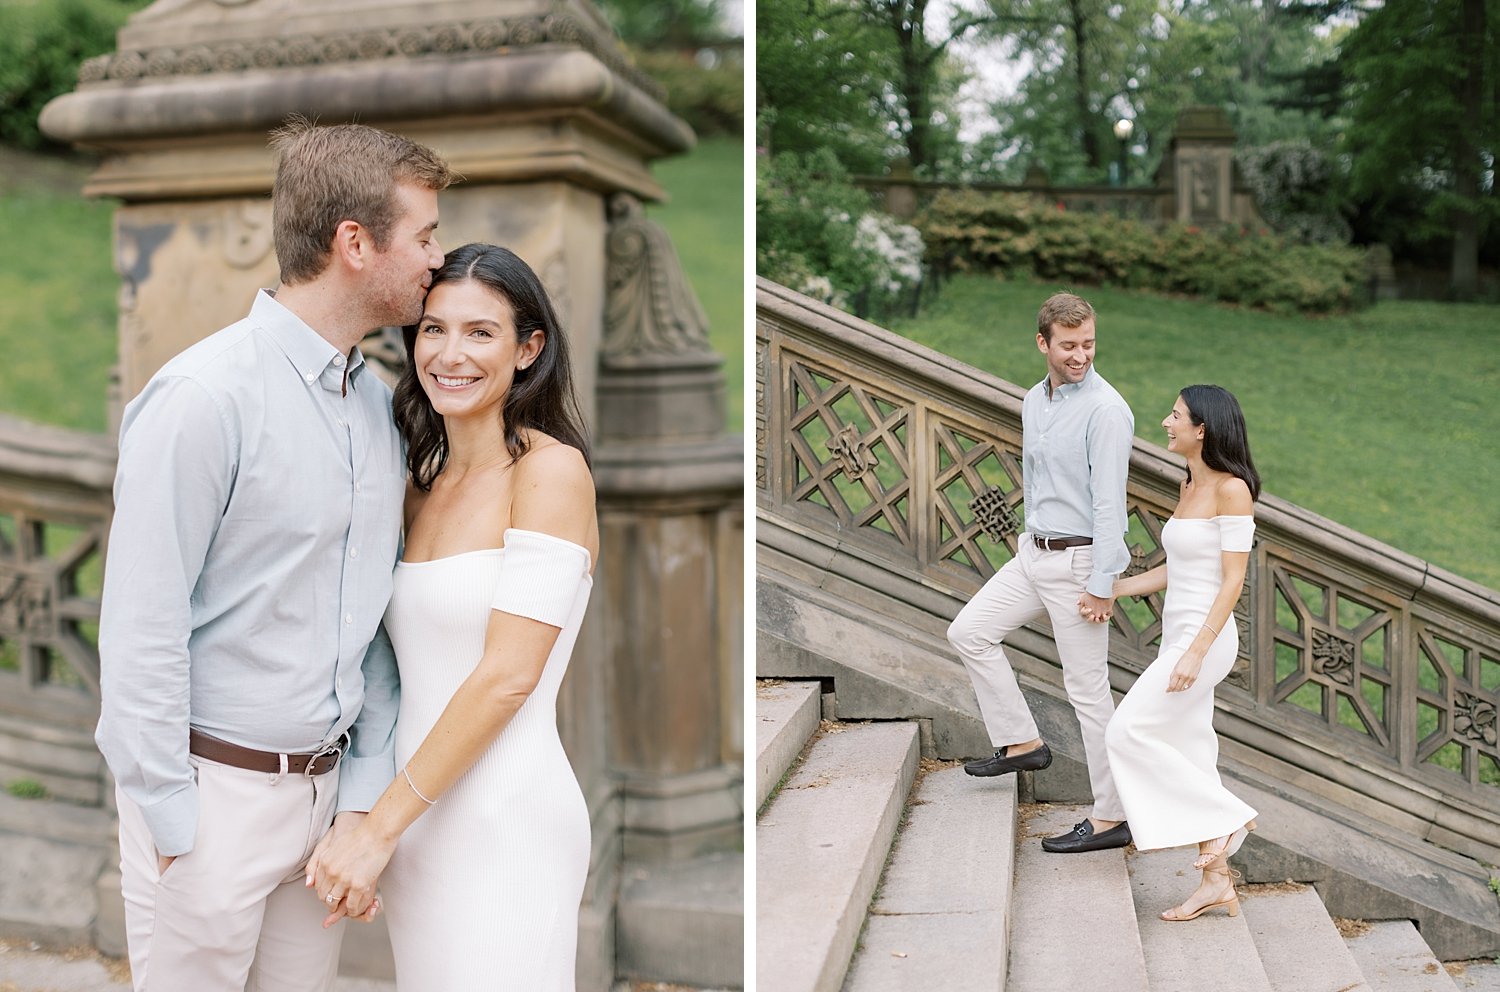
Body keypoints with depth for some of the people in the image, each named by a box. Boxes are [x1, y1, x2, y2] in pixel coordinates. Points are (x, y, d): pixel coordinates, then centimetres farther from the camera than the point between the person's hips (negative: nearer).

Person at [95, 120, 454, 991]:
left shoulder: (380, 405, 6)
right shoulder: (205, 397, -16)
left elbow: (376, 614, 7)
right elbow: (141, 627, -16)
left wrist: (367, 789, 3)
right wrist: (172, 819, -13)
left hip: (326, 783, 6)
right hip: (213, 788, -6)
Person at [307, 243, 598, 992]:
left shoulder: (551, 469, -11)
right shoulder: (423, 481, 11)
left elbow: (508, 676, -16)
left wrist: (378, 829, -13)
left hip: (505, 823, -6)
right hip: (416, 814, 7)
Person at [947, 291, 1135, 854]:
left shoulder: (1106, 410, -17)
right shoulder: (1034, 401, 9)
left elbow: (1109, 503, -20)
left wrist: (1101, 585, -21)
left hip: (1079, 561, -8)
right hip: (1033, 554, 8)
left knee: (1087, 689, -2)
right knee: (969, 631, 9)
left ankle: (1109, 818, 9)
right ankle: (1021, 742, 20)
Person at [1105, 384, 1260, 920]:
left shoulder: (1231, 489, -13)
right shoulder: (1190, 485, 13)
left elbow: (1233, 580, -16)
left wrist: (1196, 652, -21)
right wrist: (1111, 589, 13)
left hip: (1204, 638, -9)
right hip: (1179, 634, 9)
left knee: (1129, 732, -8)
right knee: (1186, 757, 9)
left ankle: (1225, 817, 3)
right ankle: (1217, 880, 17)